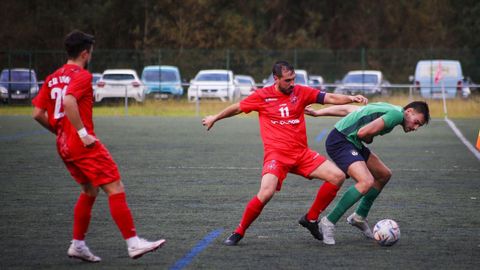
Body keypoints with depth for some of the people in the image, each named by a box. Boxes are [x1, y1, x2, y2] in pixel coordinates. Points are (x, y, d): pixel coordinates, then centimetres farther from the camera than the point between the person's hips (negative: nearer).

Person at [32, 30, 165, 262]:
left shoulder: (52, 79, 14)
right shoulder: (82, 76, -9)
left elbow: (38, 114, 11)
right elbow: (68, 102, -27)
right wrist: (82, 133, -22)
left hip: (64, 146, 9)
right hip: (84, 145, -9)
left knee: (89, 191, 21)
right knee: (115, 189, -8)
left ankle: (78, 244, 20)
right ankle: (133, 243, -13)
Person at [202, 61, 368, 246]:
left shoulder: (301, 92, 6)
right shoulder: (262, 96, 1)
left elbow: (329, 98, -2)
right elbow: (238, 107, 17)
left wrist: (351, 98, -20)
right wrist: (215, 118, 30)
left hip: (301, 153, 4)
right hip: (276, 154, -4)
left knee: (338, 176, -7)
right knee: (266, 193, -27)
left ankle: (311, 218, 9)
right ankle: (239, 232, -6)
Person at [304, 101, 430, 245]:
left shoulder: (388, 109, 17)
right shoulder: (397, 114, -14)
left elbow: (346, 109, 15)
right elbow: (362, 132, -22)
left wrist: (317, 113, 14)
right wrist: (370, 139, 2)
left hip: (351, 142, 11)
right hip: (340, 141, -11)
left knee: (384, 175, 17)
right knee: (366, 182, -25)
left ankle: (359, 217, 28)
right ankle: (329, 222, -16)